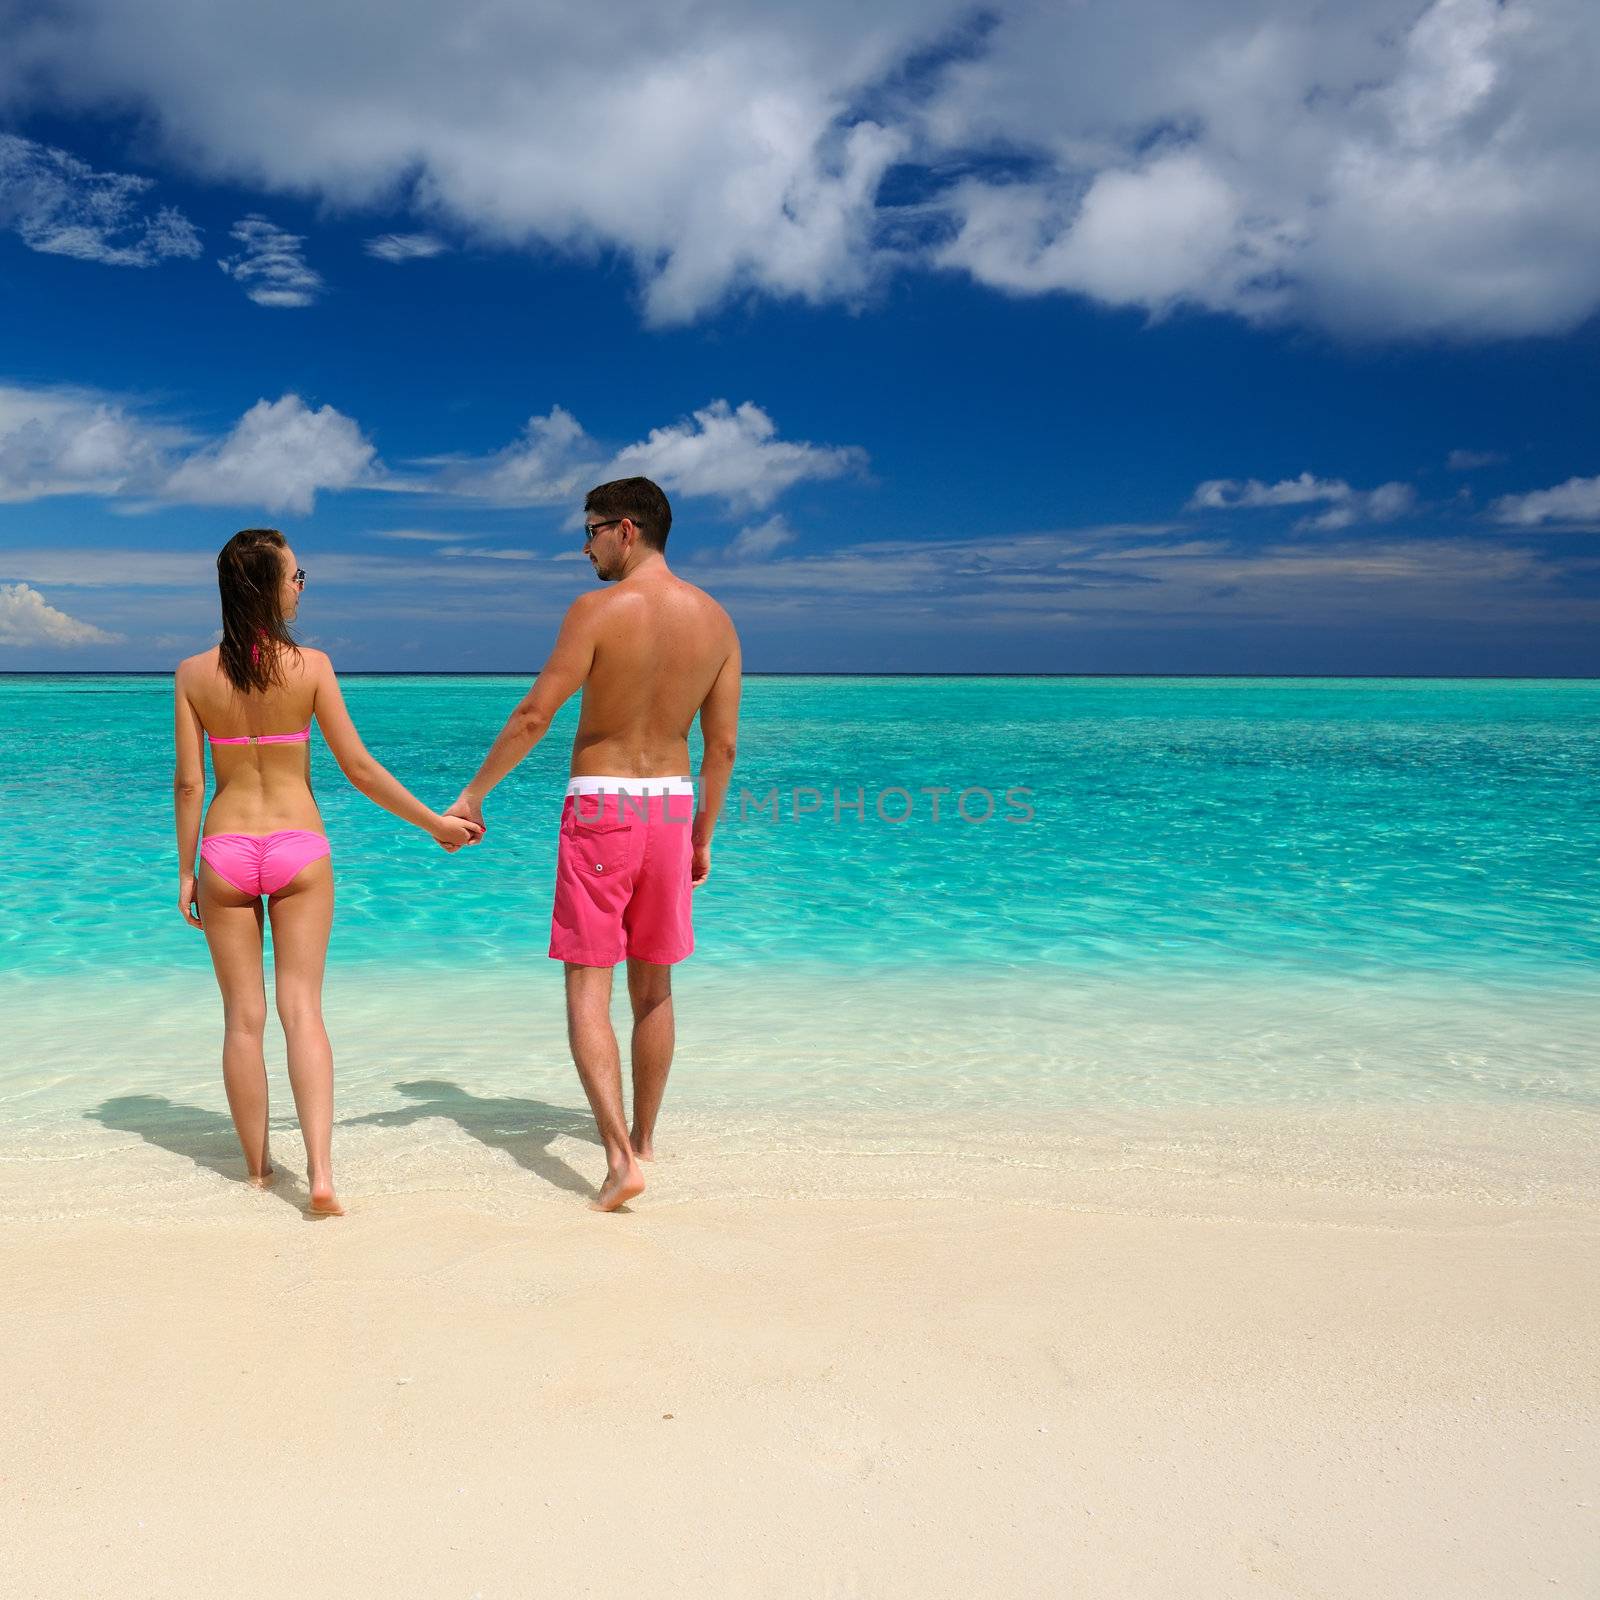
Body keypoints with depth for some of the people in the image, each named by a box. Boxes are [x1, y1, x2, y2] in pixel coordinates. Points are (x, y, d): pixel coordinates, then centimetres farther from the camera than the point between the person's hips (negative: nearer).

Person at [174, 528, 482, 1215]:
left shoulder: (194, 674, -2)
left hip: (226, 851, 1)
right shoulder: (310, 666, -7)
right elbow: (359, 769, -7)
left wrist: (185, 870, 8)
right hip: (299, 849, -1)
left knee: (243, 1016, 10)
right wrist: (434, 823, 3)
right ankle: (321, 1171, -10)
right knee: (302, 1009, 0)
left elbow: (188, 782, -1)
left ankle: (257, 1165, 21)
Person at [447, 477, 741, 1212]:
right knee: (653, 988, 18)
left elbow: (533, 717, -12)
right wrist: (702, 838, 15)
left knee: (588, 992, 1)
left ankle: (621, 1157, -10)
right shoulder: (715, 618, 3)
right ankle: (643, 1134, 32)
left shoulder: (598, 609, -12)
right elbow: (722, 745, 6)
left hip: (598, 809, -5)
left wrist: (474, 792, -1)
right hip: (671, 807, 5)